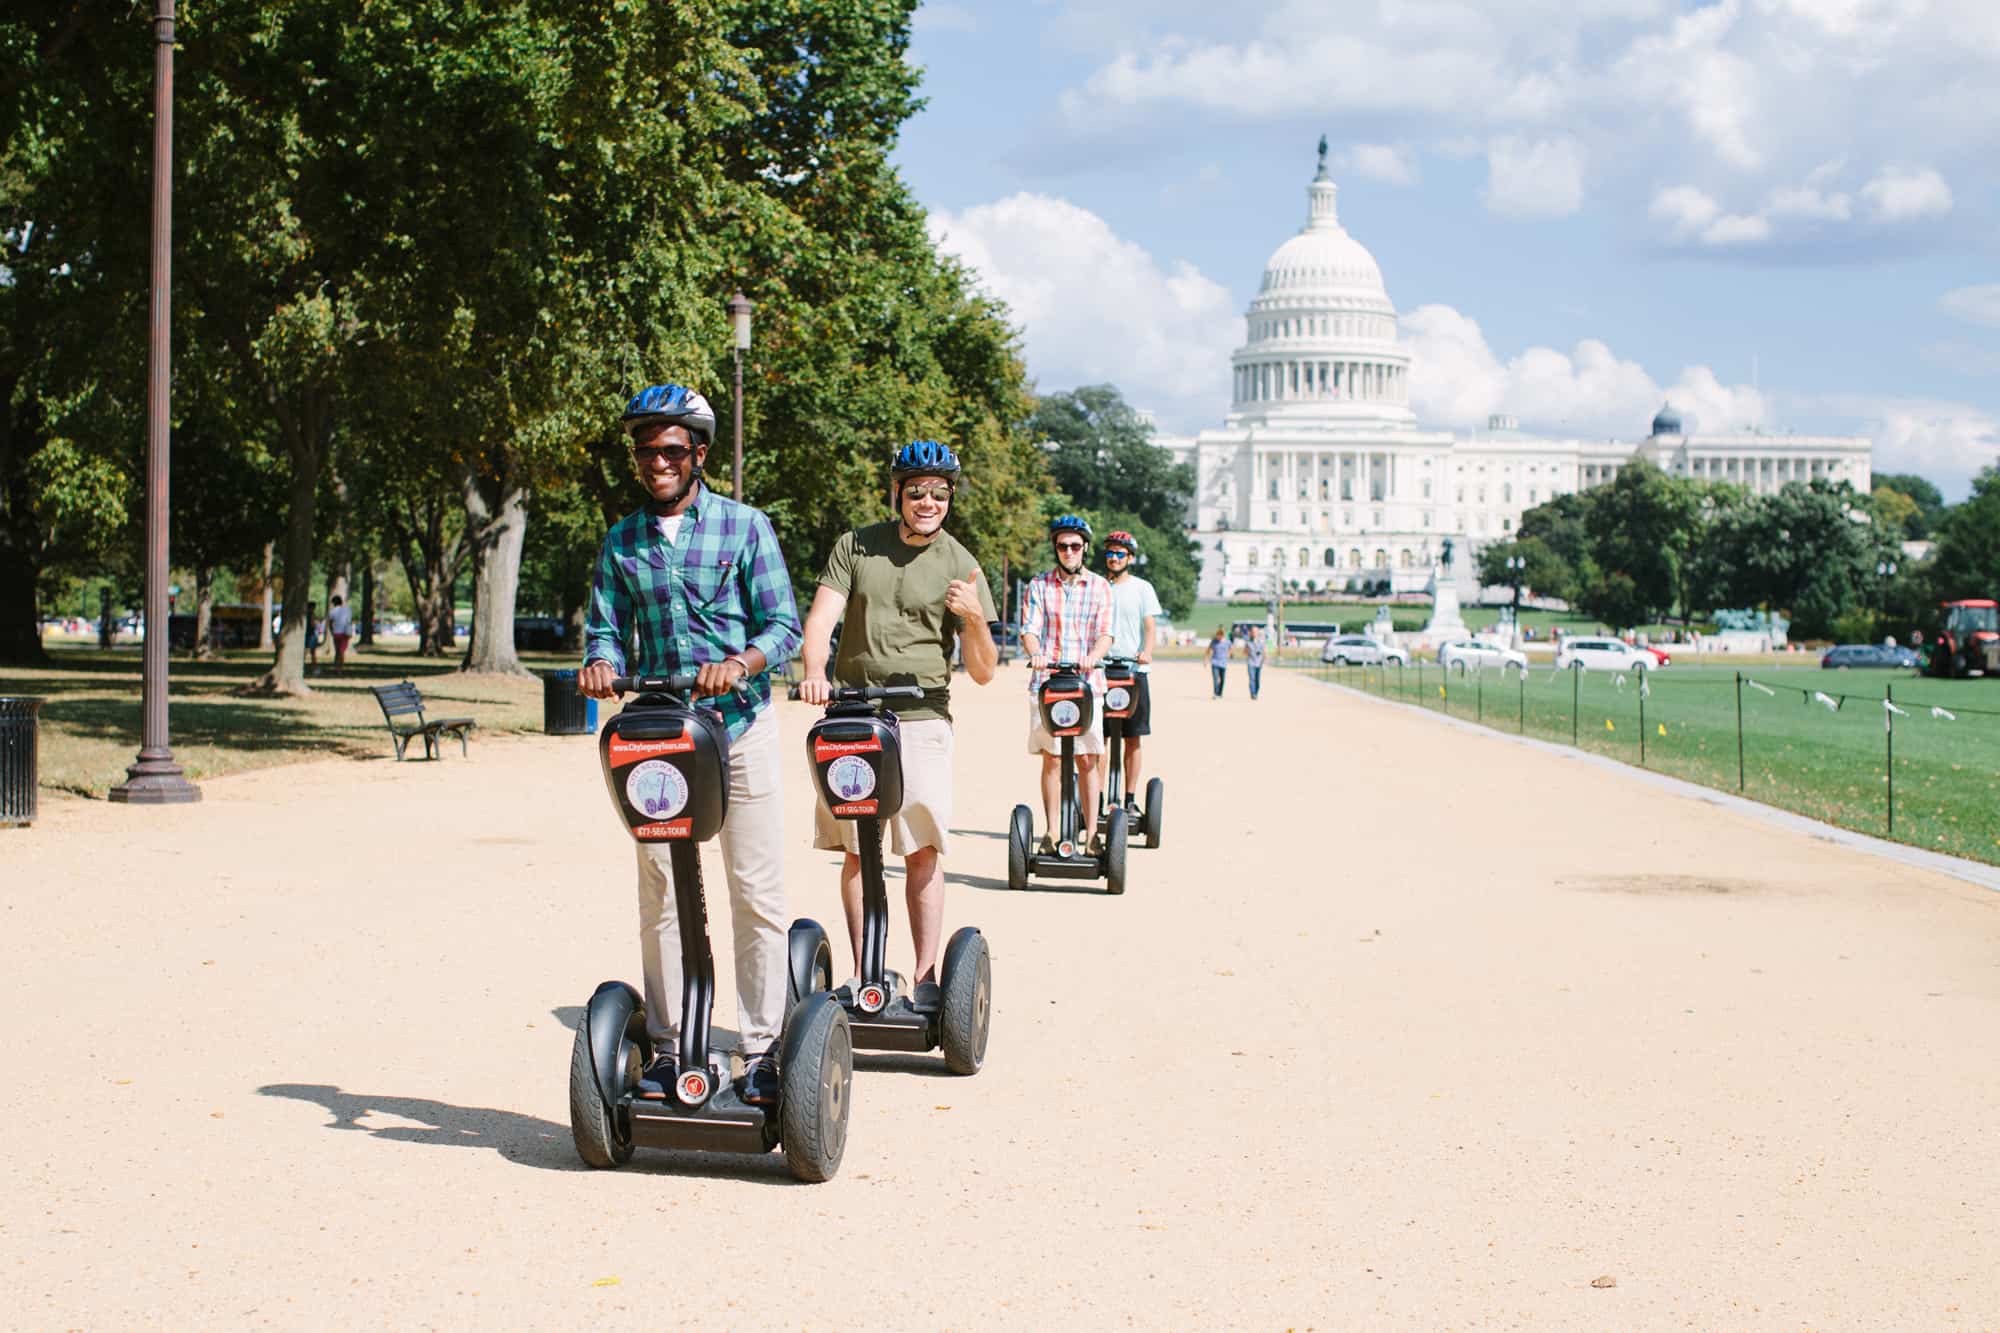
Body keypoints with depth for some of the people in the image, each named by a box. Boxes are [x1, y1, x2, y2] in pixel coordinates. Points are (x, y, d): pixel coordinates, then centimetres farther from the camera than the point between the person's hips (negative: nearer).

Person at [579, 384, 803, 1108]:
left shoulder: (746, 527, 1)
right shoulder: (621, 542, 10)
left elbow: (783, 623, -4)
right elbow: (606, 628, 7)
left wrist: (741, 662, -24)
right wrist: (601, 662, -16)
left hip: (741, 725, -3)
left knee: (757, 896, -2)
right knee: (660, 897, 4)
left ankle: (762, 1049, 5)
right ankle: (667, 1048, 13)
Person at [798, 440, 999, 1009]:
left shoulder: (961, 566, 4)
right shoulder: (855, 547, 8)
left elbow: (982, 672, 3)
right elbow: (821, 617, -2)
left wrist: (975, 619, -17)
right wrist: (814, 673, -22)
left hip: (921, 717, -1)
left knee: (923, 848, -8)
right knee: (856, 849, 3)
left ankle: (927, 975, -4)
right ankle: (863, 974, 11)